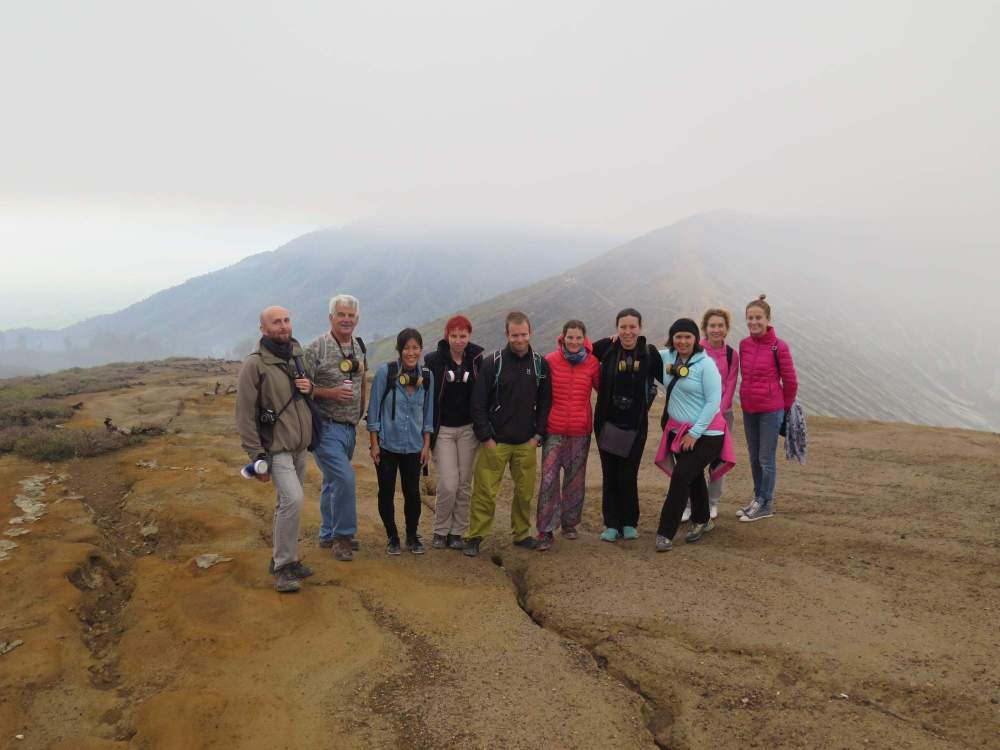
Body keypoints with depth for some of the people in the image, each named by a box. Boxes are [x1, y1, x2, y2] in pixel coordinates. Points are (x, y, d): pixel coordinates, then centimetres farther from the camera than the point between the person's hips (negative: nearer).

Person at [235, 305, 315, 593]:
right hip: (276, 447, -7)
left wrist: (310, 388, -2)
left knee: (287, 504, 14)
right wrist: (256, 455, -15)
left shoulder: (298, 356, 8)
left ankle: (283, 560, 27)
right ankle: (283, 566, -5)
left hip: (300, 446, 7)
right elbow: (245, 414, -12)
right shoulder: (254, 364, -12)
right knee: (293, 500, -19)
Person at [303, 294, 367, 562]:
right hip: (326, 427, -7)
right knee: (344, 478, -15)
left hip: (349, 428, 7)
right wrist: (331, 392, -22)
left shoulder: (359, 347, 9)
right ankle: (343, 535, 1)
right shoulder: (316, 347, -12)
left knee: (333, 481, 16)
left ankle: (328, 534, 29)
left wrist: (360, 416, 16)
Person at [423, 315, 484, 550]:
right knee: (448, 484, -7)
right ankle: (440, 531, 14)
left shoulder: (477, 360, 1)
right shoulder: (433, 361, -4)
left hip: (468, 429, 2)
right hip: (443, 430, -2)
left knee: (464, 484, 7)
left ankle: (457, 532, 21)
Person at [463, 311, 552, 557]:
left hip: (527, 444, 3)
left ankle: (522, 534, 27)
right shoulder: (492, 363, -6)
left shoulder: (540, 364, 4)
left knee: (525, 492, 10)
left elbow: (545, 403, 10)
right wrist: (486, 437, -9)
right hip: (495, 442, -3)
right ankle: (474, 537, 9)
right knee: (485, 492, -3)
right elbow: (478, 404, -5)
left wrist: (538, 435, 3)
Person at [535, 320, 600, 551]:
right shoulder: (550, 361, -5)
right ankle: (545, 531, 3)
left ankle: (569, 523, 30)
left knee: (575, 480, 12)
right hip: (554, 430, -2)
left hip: (580, 431, 2)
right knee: (549, 479, -6)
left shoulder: (592, 363, -1)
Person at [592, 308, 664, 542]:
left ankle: (630, 523, 21)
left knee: (628, 476, 3)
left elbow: (667, 378, 2)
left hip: (635, 425, -1)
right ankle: (611, 524, 18)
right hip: (607, 423, 1)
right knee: (610, 475, 6)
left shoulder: (649, 353, -4)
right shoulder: (607, 348, -3)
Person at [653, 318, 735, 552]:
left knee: (681, 477, -12)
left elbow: (713, 401, -15)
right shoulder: (667, 357, 3)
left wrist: (695, 433, -16)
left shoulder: (706, 364, -14)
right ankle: (702, 521, 39)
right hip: (678, 430, 6)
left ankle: (665, 533, -6)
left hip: (705, 434, -6)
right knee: (693, 477, 18)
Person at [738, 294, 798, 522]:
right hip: (748, 410, 6)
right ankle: (758, 499, 28)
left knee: (766, 459, 2)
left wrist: (786, 407, 5)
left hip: (771, 411, -5)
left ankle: (765, 503, 14)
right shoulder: (744, 344, 3)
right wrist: (747, 398, 16)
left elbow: (790, 381, -4)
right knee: (754, 458, 15)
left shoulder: (779, 347, -13)